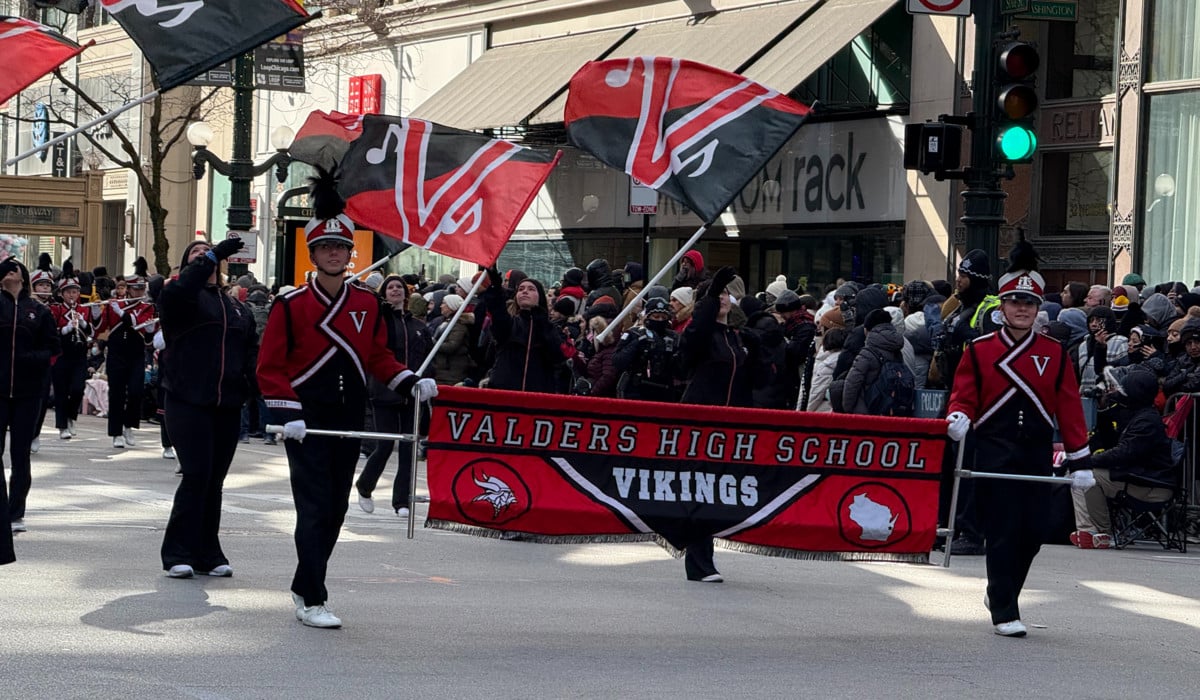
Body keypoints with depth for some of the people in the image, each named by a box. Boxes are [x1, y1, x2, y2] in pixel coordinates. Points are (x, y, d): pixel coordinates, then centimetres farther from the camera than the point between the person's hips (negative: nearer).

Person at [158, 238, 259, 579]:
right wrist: (212, 256, -24)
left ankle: (208, 554, 15)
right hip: (188, 402, -5)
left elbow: (252, 349, 19)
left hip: (227, 406, 5)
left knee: (214, 480, 8)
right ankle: (178, 554, -2)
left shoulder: (237, 307, 18)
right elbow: (175, 292, -23)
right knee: (196, 475, -10)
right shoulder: (182, 297, 2)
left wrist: (248, 381, 1)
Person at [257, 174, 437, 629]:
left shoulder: (367, 305, 8)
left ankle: (304, 584, 27)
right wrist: (287, 413, -15)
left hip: (349, 421, 5)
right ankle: (312, 601, -10)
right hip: (307, 422, -5)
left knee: (336, 508, 11)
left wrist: (411, 383, 1)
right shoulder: (291, 305, -5)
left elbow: (379, 357, 17)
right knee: (314, 506, -11)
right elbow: (271, 366, -5)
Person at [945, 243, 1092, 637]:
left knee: (1033, 532, 1)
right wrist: (959, 419, -19)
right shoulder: (979, 350, 4)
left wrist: (1079, 463, 6)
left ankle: (1000, 591, 26)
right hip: (994, 454, -2)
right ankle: (1004, 612, 2)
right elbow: (964, 396, 5)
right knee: (1002, 532, -6)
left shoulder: (1054, 353, 8)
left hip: (1037, 456, 2)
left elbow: (1070, 408, 8)